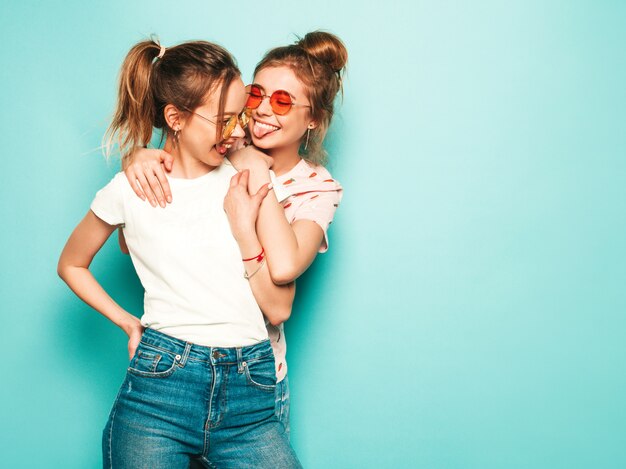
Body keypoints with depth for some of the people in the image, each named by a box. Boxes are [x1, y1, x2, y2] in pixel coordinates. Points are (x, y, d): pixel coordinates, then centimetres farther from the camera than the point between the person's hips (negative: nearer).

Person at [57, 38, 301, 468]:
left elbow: (278, 309, 3)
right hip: (161, 382, -1)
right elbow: (71, 265, 17)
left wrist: (245, 228, -7)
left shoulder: (247, 185, 6)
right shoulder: (131, 190, 1)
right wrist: (128, 322, 7)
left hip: (250, 395, 2)